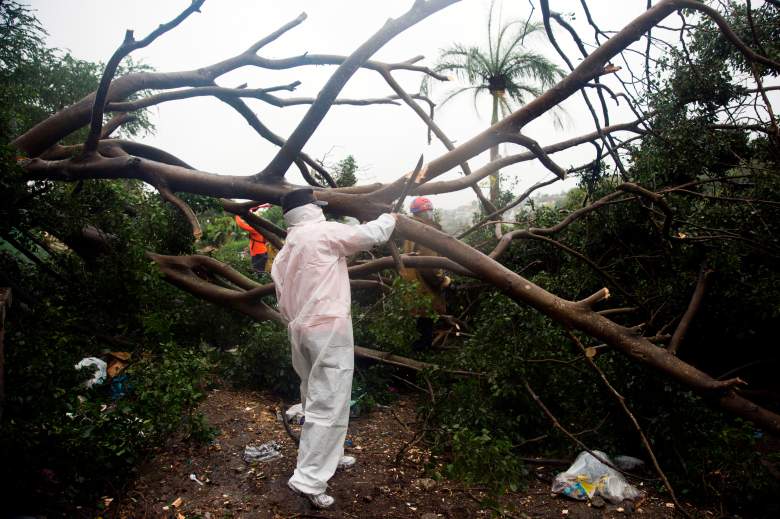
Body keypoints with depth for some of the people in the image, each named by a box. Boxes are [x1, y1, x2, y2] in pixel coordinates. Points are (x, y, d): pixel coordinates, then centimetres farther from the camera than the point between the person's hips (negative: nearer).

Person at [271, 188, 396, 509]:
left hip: (300, 330, 9)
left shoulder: (283, 254, 16)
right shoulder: (324, 232, -7)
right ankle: (308, 480, -2)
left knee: (316, 400, 20)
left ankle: (328, 456, 36)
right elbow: (370, 234, -2)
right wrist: (390, 218, 17)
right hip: (329, 329, -9)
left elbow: (283, 302, 17)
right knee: (328, 404, -4)